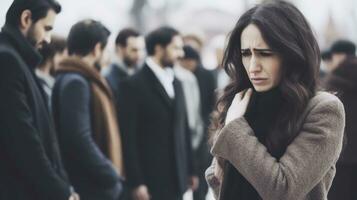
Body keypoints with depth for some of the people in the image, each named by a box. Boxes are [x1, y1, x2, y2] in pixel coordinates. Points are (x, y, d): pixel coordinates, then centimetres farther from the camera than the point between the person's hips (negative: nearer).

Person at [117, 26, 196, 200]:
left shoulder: (175, 83, 15)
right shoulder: (134, 85, -8)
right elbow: (128, 138, -12)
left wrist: (190, 170, 14)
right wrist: (136, 182, -16)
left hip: (176, 179, 7)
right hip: (150, 180, -7)